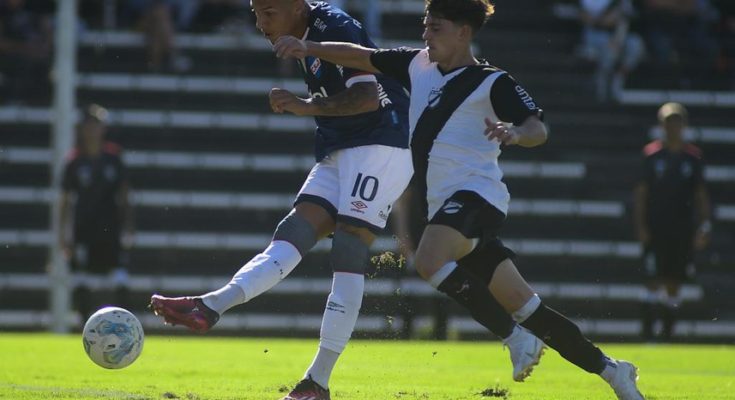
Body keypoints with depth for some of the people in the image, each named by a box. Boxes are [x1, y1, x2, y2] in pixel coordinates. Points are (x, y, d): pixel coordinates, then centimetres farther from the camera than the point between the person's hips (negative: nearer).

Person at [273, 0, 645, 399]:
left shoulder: (492, 82, -4)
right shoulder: (418, 65, 16)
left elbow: (538, 129, -13)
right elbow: (360, 57, 18)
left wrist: (514, 133, -35)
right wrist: (309, 48, 5)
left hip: (476, 193, -7)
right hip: (445, 202, 7)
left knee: (429, 261, -33)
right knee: (526, 308, 6)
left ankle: (517, 341, -23)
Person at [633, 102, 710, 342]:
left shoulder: (693, 156, 6)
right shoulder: (652, 154, 1)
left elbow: (701, 194, 10)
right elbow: (641, 192, 3)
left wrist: (704, 226, 1)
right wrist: (641, 226, -5)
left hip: (683, 230, 2)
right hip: (655, 229, -2)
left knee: (674, 284, 5)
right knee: (654, 281, -9)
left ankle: (667, 334, 13)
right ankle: (648, 334, -7)